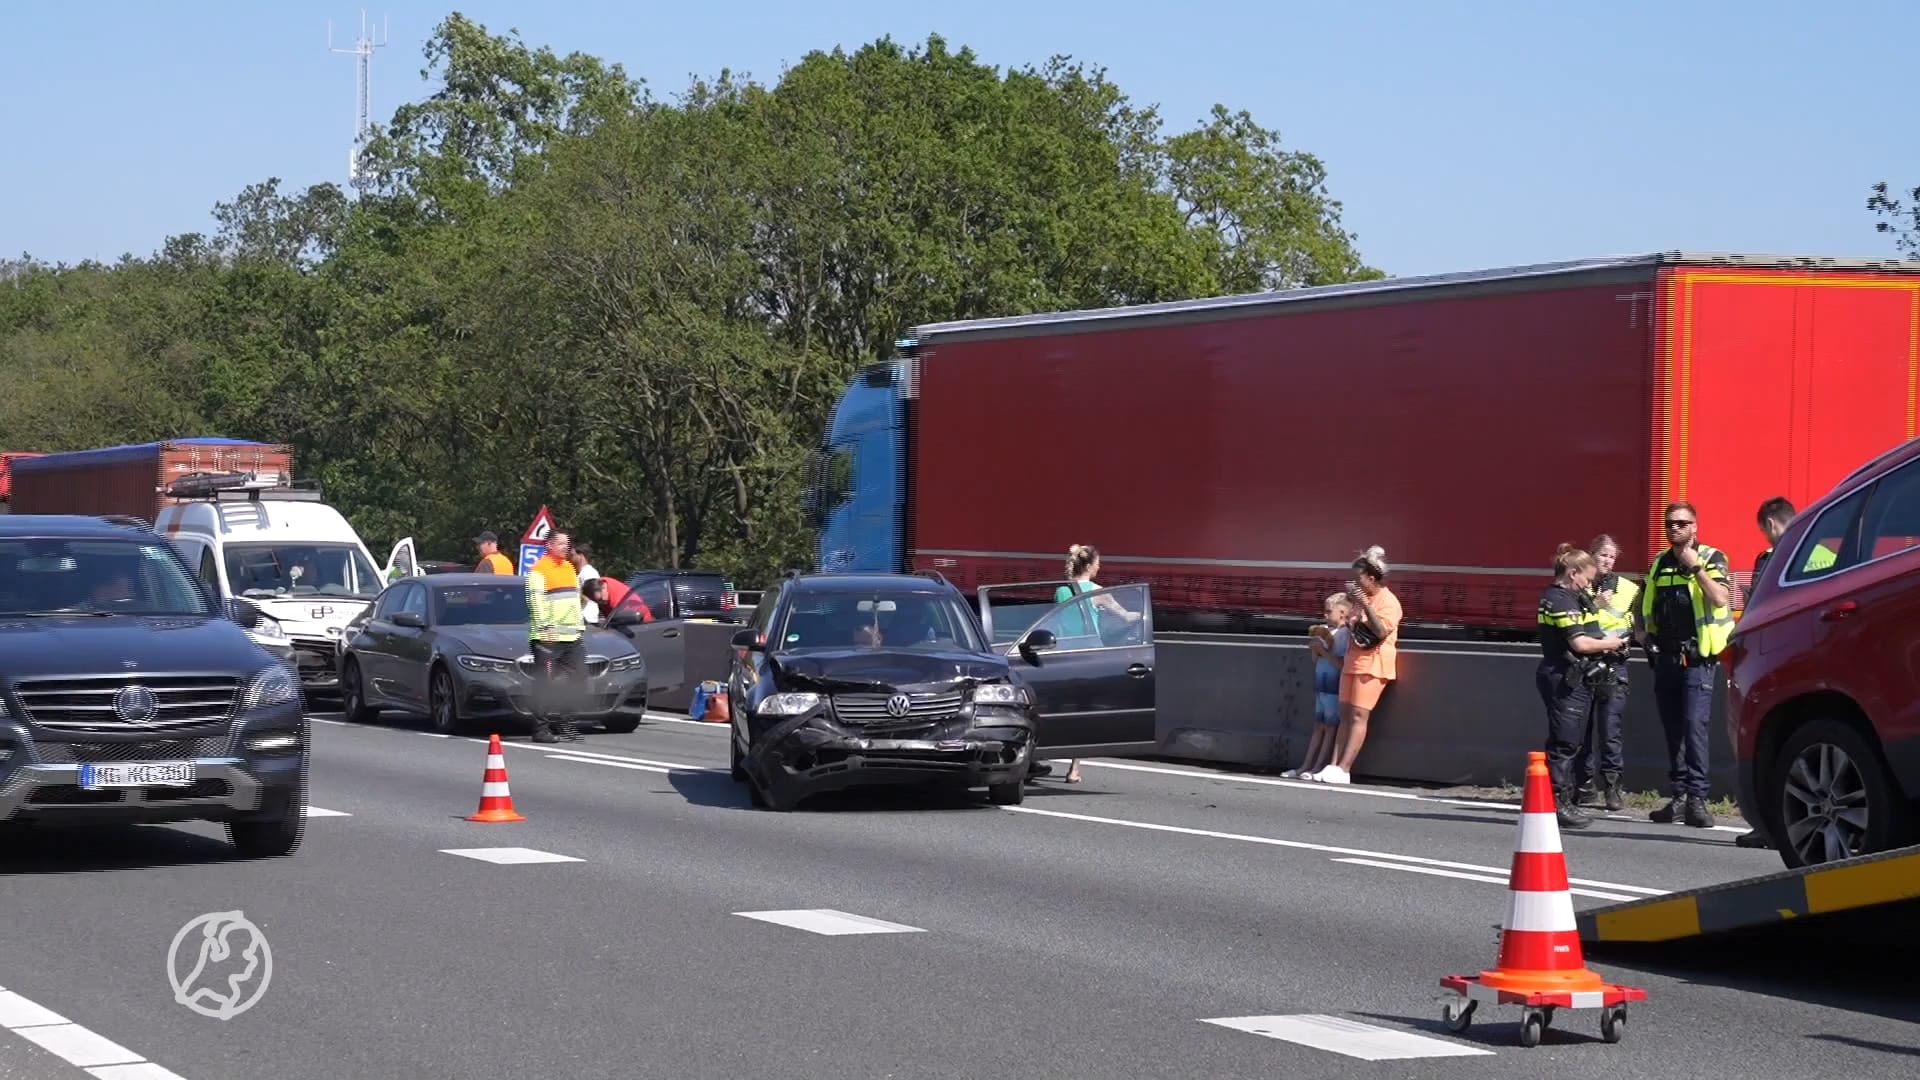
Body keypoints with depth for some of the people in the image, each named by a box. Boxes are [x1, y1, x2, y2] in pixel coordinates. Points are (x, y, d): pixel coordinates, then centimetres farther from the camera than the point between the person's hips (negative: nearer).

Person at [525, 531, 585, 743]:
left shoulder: (569, 567, 20)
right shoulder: (539, 570, -6)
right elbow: (535, 601, -13)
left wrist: (580, 626, 19)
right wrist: (545, 626, -20)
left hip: (571, 636, 8)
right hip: (548, 637, -8)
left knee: (569, 681, 8)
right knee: (545, 684, -8)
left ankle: (567, 724, 15)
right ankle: (541, 729, -7)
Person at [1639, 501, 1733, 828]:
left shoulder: (1710, 559, -1)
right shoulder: (1660, 563, 16)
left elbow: (1720, 598, -17)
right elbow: (1648, 607, 26)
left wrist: (1695, 566, -18)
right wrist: (1648, 635, 11)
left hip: (1697, 658, -6)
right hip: (1666, 657, 6)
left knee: (1696, 725, -14)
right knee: (1673, 730, 7)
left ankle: (1697, 798, -15)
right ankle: (1679, 797, 12)